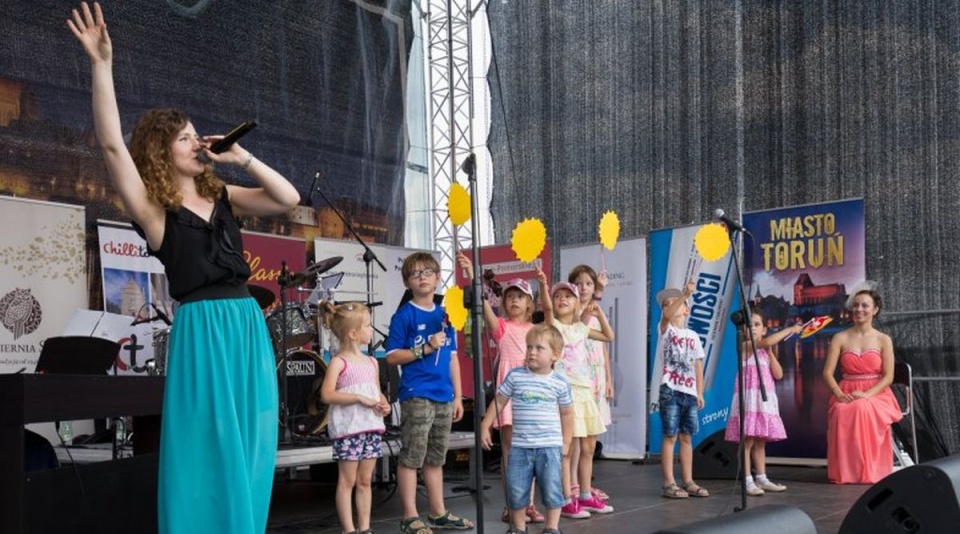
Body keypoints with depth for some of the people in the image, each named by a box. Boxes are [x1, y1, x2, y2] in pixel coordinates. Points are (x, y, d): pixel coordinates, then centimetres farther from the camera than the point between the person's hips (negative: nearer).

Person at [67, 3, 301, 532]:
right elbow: (111, 145, -14)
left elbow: (289, 198, 8)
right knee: (208, 457, -2)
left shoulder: (222, 198, 14)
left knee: (248, 459, 9)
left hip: (248, 329, 6)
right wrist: (101, 65, -19)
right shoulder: (154, 211, -1)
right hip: (202, 333, -5)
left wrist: (240, 158, 1)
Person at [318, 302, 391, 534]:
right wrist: (360, 398, -21)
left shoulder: (372, 362, 14)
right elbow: (326, 395, -18)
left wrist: (384, 404, -1)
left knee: (365, 481, 10)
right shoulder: (339, 362, -7)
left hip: (371, 427, 7)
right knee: (347, 481, 0)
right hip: (348, 428, -7)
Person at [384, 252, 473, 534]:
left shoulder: (445, 315, 12)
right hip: (416, 396, -6)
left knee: (435, 458, 14)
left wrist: (457, 396, 13)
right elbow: (392, 356, -7)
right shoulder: (404, 315, -4)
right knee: (411, 457, -2)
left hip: (443, 396, 6)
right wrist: (426, 348, -17)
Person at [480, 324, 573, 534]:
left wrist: (566, 441, 8)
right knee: (516, 488, 5)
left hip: (549, 445, -1)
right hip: (520, 445, 1)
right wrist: (485, 426, 5)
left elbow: (567, 413, 10)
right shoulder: (515, 376, 0)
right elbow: (499, 401, 8)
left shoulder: (560, 383, 0)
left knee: (551, 488, -1)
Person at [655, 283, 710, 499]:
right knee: (670, 437, -5)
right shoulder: (665, 329, 1)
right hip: (670, 391, -5)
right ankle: (668, 483, -2)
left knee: (686, 437, 9)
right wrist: (685, 294, -34)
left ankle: (688, 482, 15)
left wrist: (700, 392, 6)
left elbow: (698, 365, 13)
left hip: (689, 392, 5)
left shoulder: (693, 336, 14)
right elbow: (667, 315, -22)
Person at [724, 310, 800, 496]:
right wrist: (789, 329, -14)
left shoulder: (764, 352, 18)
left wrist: (770, 353, 0)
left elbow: (778, 375, 8)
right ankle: (748, 481, -8)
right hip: (749, 397, -8)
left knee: (760, 441, 11)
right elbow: (767, 341, -23)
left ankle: (761, 479, 16)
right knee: (747, 440, -9)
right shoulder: (745, 346, -5)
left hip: (765, 399, 8)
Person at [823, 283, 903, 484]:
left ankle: (869, 471, -23)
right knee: (842, 413, -35)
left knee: (864, 409, -38)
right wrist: (840, 394, -16)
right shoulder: (840, 338, 8)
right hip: (847, 395, 1)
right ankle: (844, 471, -22)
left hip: (876, 394, -1)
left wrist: (867, 394, -18)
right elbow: (827, 373, 2)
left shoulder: (883, 340, 5)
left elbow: (888, 376, -2)